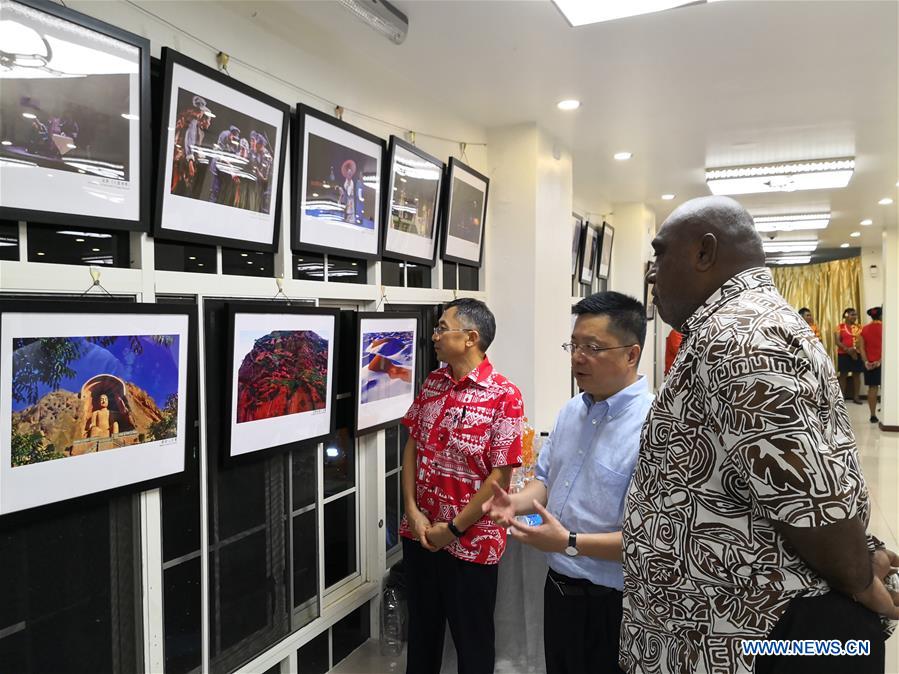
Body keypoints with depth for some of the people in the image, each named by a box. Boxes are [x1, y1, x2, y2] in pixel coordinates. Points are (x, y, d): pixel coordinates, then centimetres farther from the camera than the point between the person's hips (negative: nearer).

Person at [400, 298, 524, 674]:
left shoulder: (503, 396, -17)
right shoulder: (432, 383, 2)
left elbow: (500, 477, -17)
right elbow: (412, 446, 6)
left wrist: (453, 529, -13)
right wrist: (412, 511, -4)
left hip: (472, 542, -5)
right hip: (419, 534, 5)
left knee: (472, 639, 15)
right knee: (421, 629, 22)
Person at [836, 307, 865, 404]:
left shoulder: (858, 327, 9)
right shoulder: (840, 327, 0)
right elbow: (837, 341, -7)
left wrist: (856, 349, -14)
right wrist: (847, 349, -21)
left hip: (857, 354, 3)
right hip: (843, 354, -3)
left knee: (856, 374, 5)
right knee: (843, 375, 2)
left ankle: (856, 396, 10)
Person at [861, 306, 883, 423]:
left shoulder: (865, 329, 5)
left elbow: (862, 348, 1)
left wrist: (866, 361, -3)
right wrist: (880, 361, -14)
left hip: (869, 363, 4)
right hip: (882, 362, -4)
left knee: (872, 388, 6)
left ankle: (873, 416, 8)